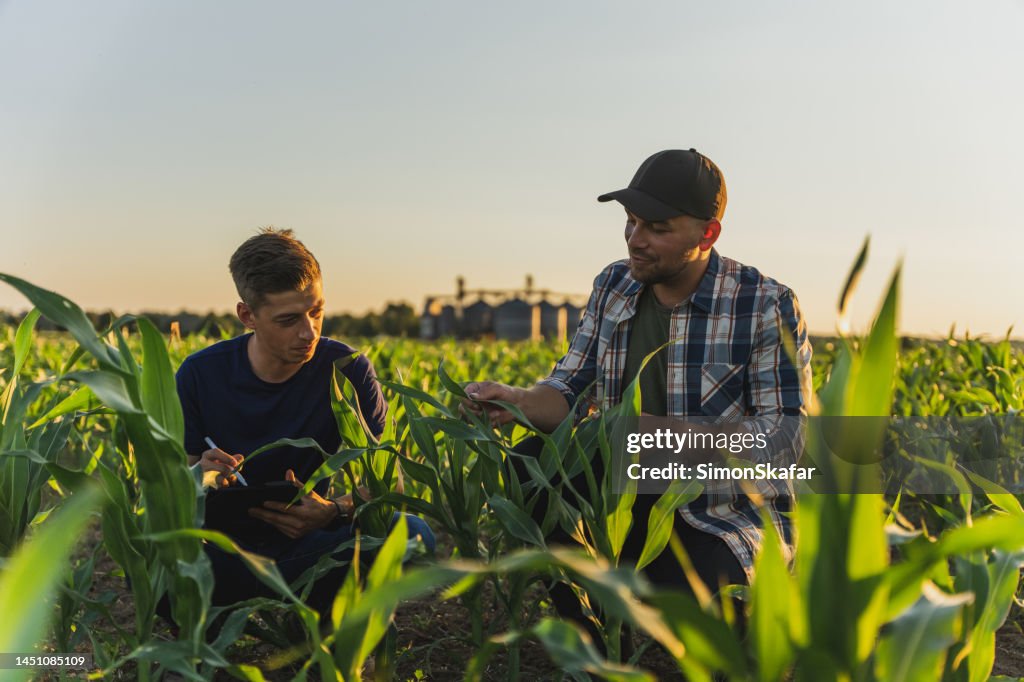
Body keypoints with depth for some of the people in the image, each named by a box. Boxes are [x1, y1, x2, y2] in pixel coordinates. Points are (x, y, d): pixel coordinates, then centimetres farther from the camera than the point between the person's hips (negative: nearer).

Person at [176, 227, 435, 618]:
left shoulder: (347, 369, -9)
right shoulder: (200, 375, -9)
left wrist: (336, 511, -31)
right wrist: (196, 477, -30)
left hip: (307, 545, 1)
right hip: (223, 549, -1)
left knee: (413, 534, -27)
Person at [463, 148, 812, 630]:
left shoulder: (768, 306, -13)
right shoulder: (612, 287, 3)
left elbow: (786, 437, -16)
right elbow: (570, 392, 1)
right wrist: (517, 401, -21)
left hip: (731, 513, -5)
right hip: (633, 496, 5)